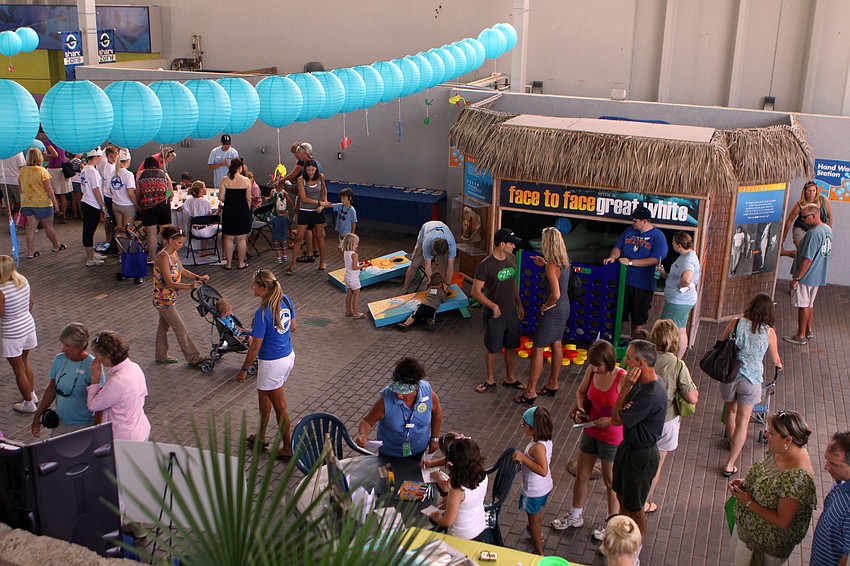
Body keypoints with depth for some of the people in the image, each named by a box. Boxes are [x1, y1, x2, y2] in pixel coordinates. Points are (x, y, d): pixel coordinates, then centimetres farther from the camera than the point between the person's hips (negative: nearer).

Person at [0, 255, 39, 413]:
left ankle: (28, 403, 23)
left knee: (19, 369, 10)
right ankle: (32, 394, 40)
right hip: (28, 326, 7)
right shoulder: (24, 281, -6)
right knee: (25, 361, 28)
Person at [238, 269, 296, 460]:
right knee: (263, 394, 27)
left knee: (279, 406, 8)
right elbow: (292, 327, 9)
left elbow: (255, 347, -21)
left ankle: (287, 448, 23)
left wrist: (244, 370, -9)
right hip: (288, 356, 9)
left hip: (272, 363, -9)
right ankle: (261, 437, 43)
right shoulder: (285, 300, -5)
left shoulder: (262, 313, -27)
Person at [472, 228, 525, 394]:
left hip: (511, 312, 6)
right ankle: (490, 379, 28)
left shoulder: (511, 259, 0)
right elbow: (476, 292, -18)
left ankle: (510, 378, 34)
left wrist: (519, 305, 14)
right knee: (492, 348, 9)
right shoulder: (485, 265, -22)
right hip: (494, 314, -6)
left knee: (511, 346, 17)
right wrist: (493, 306, -20)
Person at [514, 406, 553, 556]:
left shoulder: (537, 446, -35)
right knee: (538, 513, 32)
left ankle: (539, 553, 27)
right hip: (545, 487, 8)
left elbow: (543, 470, -39)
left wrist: (523, 458, -40)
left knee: (534, 519, 12)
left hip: (534, 491, -8)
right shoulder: (546, 440, -7)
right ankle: (539, 535, 58)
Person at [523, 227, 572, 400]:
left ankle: (530, 391, 7)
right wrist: (545, 265, 15)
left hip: (554, 310, -9)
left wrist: (546, 306, -13)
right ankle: (553, 384, 35)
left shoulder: (552, 266, -26)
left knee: (537, 350, 1)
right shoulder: (564, 260, 0)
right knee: (556, 345, 21)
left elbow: (555, 295, -31)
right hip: (565, 307, 9)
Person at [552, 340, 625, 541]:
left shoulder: (623, 379, -26)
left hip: (612, 438, -6)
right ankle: (576, 516, 42)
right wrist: (580, 409, -9)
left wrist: (610, 420, -29)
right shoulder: (592, 371, -10)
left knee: (610, 482, 14)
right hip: (590, 432, 6)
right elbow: (581, 392, 8)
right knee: (581, 475, 20)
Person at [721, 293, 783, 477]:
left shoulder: (735, 323, -6)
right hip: (751, 380, -2)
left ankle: (732, 443, 50)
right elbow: (775, 360, 9)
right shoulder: (769, 332, -6)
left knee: (731, 409, 28)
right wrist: (779, 365, 34)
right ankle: (730, 464, 9)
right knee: (743, 421, 8)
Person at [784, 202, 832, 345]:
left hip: (806, 276, -9)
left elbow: (808, 260, -26)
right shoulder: (827, 229, 4)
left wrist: (796, 279, -19)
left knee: (803, 305, 3)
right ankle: (809, 330, 34)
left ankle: (801, 336, 12)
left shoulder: (813, 234, -26)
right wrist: (796, 253, 22)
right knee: (809, 303, 22)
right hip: (818, 275, 9)